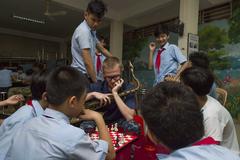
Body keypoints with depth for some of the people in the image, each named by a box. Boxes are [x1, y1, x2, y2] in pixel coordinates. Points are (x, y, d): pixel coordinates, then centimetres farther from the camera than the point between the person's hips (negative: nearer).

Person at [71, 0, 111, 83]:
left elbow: (102, 49, 24)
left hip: (85, 75, 9)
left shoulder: (91, 31, 13)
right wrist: (95, 82, -19)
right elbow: (87, 62, -22)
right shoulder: (84, 31, -17)